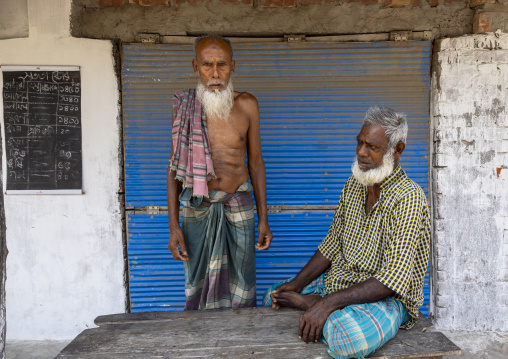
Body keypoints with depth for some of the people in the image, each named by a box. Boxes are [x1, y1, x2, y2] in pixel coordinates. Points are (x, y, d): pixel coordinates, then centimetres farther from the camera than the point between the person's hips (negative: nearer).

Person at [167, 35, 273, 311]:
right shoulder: (184, 105, -4)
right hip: (197, 208, 0)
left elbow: (256, 162, 4)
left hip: (239, 206, 1)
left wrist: (263, 219, 3)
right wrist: (173, 226, -4)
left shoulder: (247, 105, -2)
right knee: (198, 284, 10)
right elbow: (175, 166, 0)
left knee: (241, 285, 10)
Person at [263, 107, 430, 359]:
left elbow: (394, 278, -27)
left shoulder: (408, 198, -21)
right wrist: (296, 284, -1)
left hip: (385, 298, -7)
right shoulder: (353, 185, 4)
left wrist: (328, 302, -31)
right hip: (338, 281, 8)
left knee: (348, 338, -39)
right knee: (273, 298, 12)